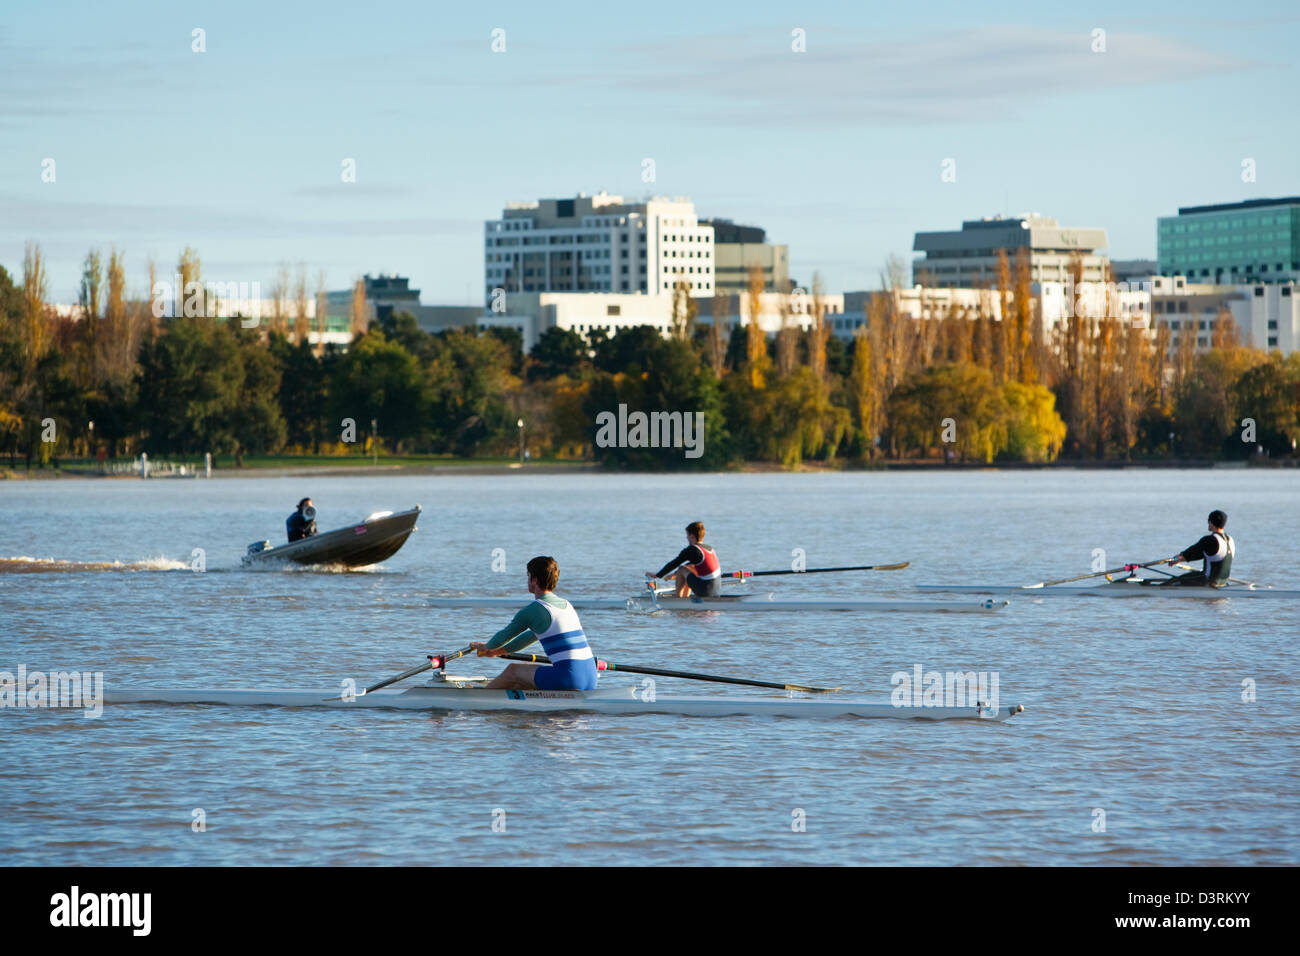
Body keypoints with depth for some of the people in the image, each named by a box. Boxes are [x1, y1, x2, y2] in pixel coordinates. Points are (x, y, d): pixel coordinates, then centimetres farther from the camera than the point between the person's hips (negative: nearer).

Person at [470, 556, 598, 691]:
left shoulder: (532, 610, -5)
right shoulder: (566, 605, 21)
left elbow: (504, 636, 12)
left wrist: (486, 646, 34)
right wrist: (498, 651, 42)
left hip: (568, 679, -7)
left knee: (513, 670, 16)